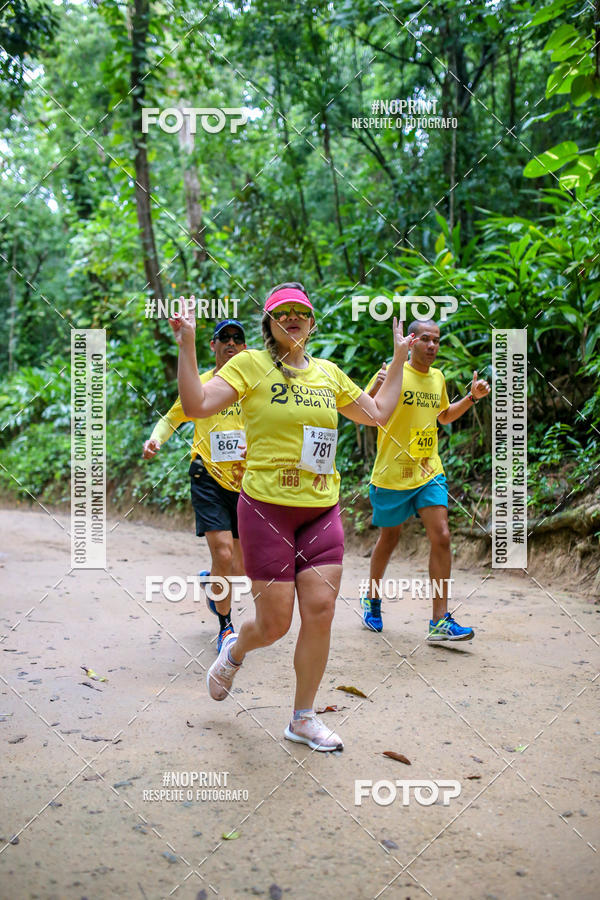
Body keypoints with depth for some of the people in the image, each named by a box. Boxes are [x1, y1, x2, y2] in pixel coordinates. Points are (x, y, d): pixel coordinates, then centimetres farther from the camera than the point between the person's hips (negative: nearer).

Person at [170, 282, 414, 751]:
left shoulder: (329, 373, 13)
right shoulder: (251, 364, -2)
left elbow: (377, 414, 22)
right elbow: (197, 405, -14)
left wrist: (399, 359, 22)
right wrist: (187, 344, -20)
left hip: (322, 510, 5)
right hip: (267, 506, -4)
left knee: (321, 610, 0)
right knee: (275, 622, 0)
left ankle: (304, 718, 18)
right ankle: (235, 650, 37)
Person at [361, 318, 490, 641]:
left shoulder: (438, 378, 9)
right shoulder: (393, 373, -9)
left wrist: (471, 397, 12)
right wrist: (377, 390, -32)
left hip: (429, 472, 4)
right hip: (392, 474, -4)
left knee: (441, 537, -9)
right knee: (389, 539, 11)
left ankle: (440, 622, -4)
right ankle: (372, 600, 36)